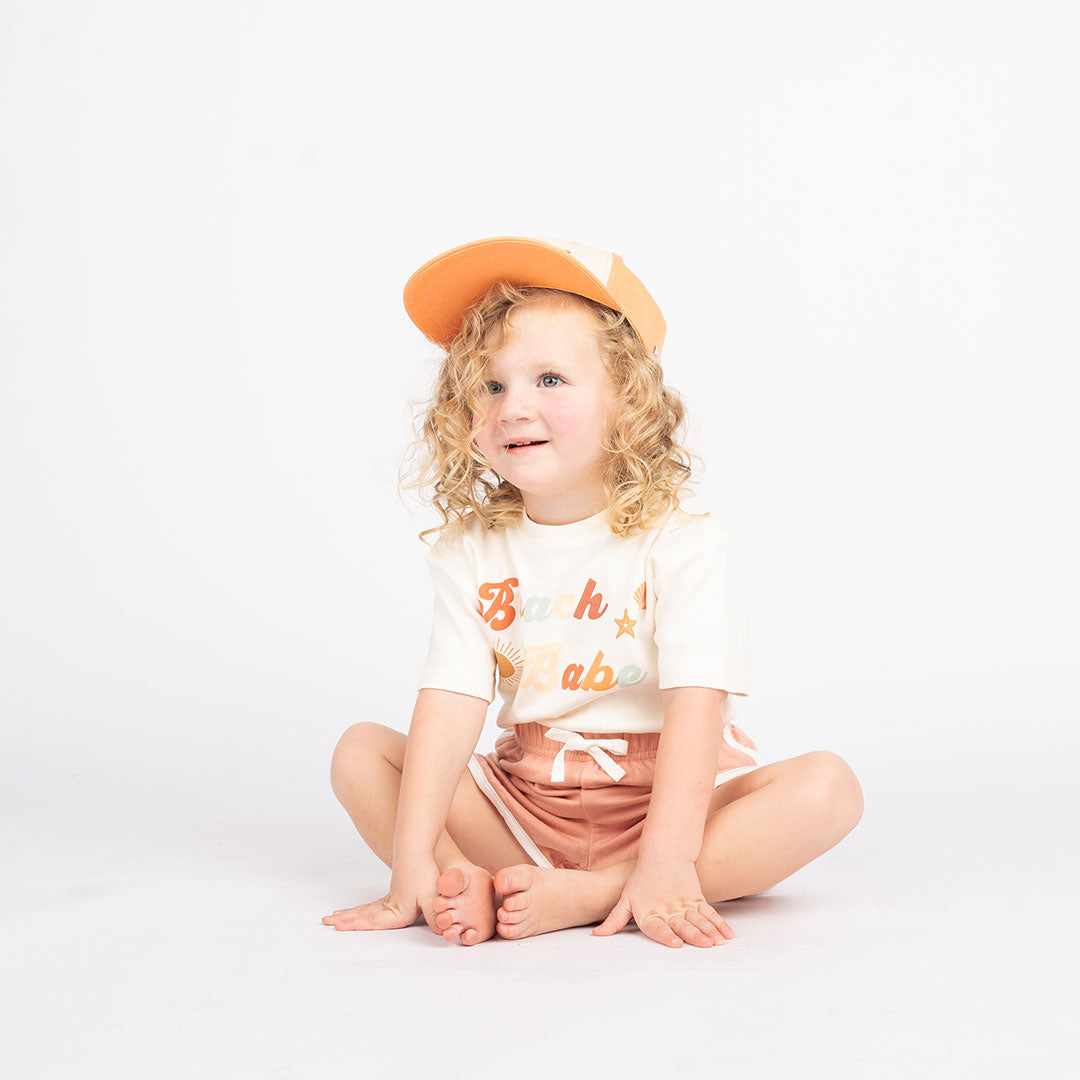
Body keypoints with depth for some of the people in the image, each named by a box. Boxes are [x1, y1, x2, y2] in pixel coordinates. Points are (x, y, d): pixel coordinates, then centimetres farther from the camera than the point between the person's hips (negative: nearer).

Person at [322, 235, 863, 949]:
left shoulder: (682, 539, -14)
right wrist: (413, 859, -24)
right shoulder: (471, 552, -3)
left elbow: (696, 703, -23)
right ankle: (466, 887, -29)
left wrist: (665, 861, -33)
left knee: (827, 788, -27)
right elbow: (451, 705, -13)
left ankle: (590, 895, -33)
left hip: (669, 794, -3)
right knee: (362, 751, -7)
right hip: (525, 801, 3)